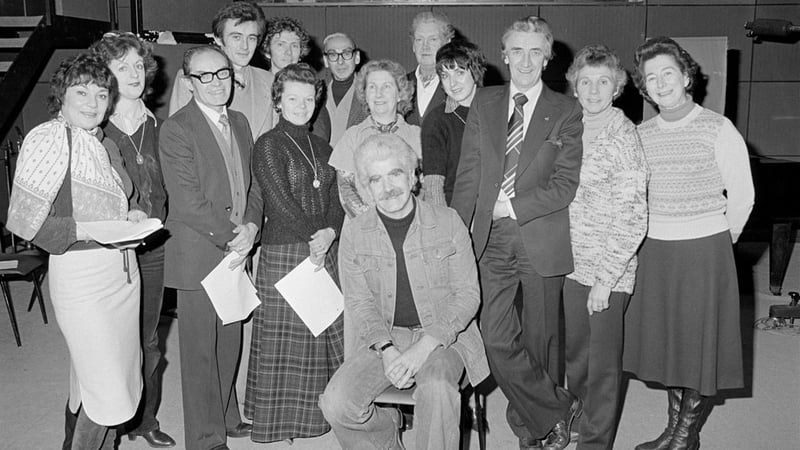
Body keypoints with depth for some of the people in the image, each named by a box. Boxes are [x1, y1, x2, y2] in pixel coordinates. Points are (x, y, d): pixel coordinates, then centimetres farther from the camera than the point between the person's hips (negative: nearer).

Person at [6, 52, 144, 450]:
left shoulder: (104, 145, 13)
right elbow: (22, 220, -13)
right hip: (80, 273, -8)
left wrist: (129, 218, 5)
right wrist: (84, 230, -22)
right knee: (106, 394, -6)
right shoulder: (47, 138, -9)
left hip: (124, 269, 8)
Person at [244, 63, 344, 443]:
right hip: (284, 253, -6)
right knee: (284, 340, 0)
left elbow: (336, 198, 8)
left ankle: (314, 414, 19)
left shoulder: (321, 147, 15)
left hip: (325, 253, 6)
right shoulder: (268, 145, -3)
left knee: (325, 335, 6)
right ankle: (278, 421, 13)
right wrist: (312, 237, -9)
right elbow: (280, 201, -10)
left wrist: (330, 232, -10)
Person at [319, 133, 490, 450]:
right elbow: (359, 302, 3)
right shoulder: (354, 233, 2)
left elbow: (468, 294, -3)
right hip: (384, 337, 2)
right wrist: (387, 350, -16)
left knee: (436, 390, -35)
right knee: (336, 403, -21)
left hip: (444, 335, -2)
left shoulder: (447, 222, -2)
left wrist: (424, 346, -16)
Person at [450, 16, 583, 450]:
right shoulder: (484, 103, 9)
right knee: (496, 339, -6)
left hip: (542, 239, -2)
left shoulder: (566, 112, 1)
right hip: (490, 239, 2)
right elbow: (468, 174, 6)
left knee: (539, 339, 10)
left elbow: (565, 184, -6)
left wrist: (512, 206, -13)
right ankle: (557, 411, 11)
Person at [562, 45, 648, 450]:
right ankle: (577, 416, 38)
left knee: (603, 363, 5)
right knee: (574, 352, 17)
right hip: (573, 263, 6)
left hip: (610, 269, -6)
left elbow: (634, 220, -15)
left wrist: (606, 277, -17)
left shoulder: (623, 137, -13)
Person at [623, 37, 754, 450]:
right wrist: (652, 238, 12)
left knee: (700, 343, 3)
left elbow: (742, 196, -3)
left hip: (705, 251, -4)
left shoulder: (718, 130, -8)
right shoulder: (642, 135, 5)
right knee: (665, 339, 11)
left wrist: (719, 243, 4)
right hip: (654, 250, 4)